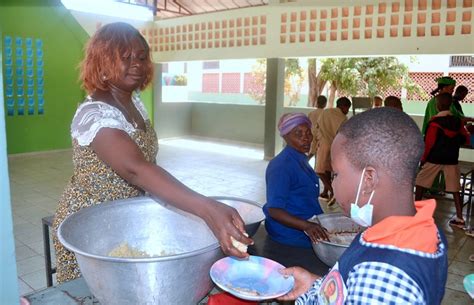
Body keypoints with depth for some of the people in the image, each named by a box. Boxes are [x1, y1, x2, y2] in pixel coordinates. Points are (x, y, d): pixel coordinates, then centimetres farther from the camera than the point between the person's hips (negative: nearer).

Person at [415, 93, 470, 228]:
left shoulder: (434, 122, -11)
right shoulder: (457, 121, 3)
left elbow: (429, 143, -12)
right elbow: (465, 138, 10)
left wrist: (423, 158, -2)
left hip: (434, 158, -4)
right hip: (452, 160, 4)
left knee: (420, 183, 10)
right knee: (455, 189, 6)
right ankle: (459, 219, 7)